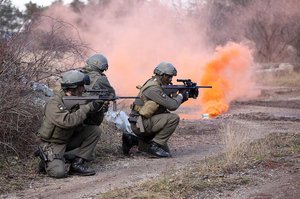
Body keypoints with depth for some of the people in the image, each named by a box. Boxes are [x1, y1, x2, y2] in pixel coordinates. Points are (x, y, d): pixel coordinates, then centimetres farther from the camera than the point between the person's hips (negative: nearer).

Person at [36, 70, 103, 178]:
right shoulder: (54, 103, -25)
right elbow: (67, 121, -39)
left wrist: (95, 108, -17)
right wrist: (88, 107, -34)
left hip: (69, 140, 7)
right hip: (52, 144, -7)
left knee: (94, 130, -8)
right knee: (59, 172, -28)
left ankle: (77, 163, -6)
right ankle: (47, 163, 7)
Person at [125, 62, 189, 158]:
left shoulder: (158, 86, 12)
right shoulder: (153, 88, -19)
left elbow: (169, 103, 18)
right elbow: (172, 106, -22)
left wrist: (185, 96, 7)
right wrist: (181, 95, -4)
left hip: (143, 123, 10)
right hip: (140, 124, -10)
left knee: (165, 151, 14)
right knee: (174, 118, -21)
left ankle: (132, 140, 16)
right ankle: (155, 145, -13)